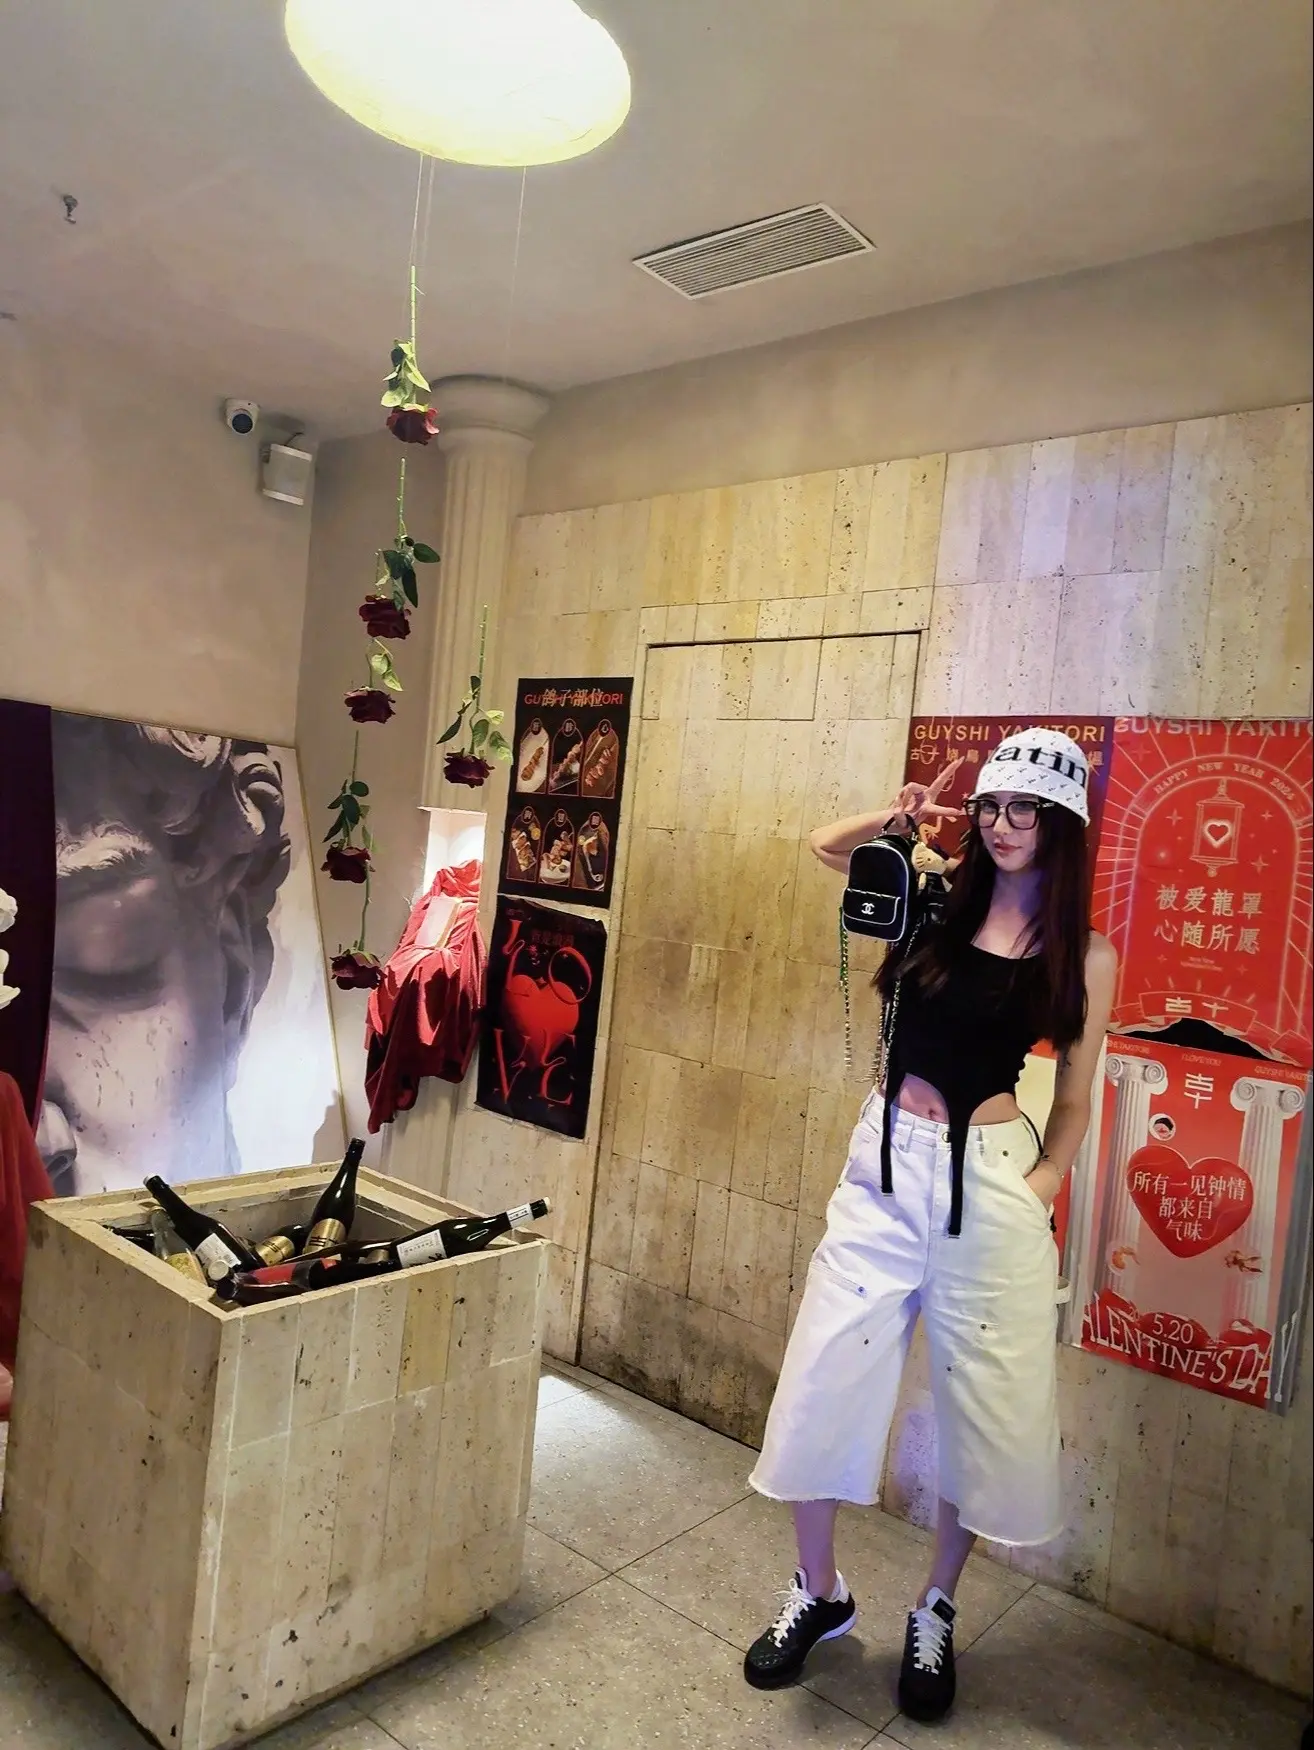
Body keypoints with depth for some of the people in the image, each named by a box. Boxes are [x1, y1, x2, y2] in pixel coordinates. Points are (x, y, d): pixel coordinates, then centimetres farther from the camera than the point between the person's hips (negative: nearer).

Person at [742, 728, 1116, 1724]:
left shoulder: (1085, 956, -3)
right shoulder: (939, 903, 3)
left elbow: (1075, 1101, 3)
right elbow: (825, 847, 15)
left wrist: (1037, 1192, -8)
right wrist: (900, 818, -2)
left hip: (989, 1182, -2)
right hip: (885, 1165, 3)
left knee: (985, 1413, 11)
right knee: (820, 1386, 7)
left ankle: (936, 1614, 37)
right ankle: (821, 1595, 31)